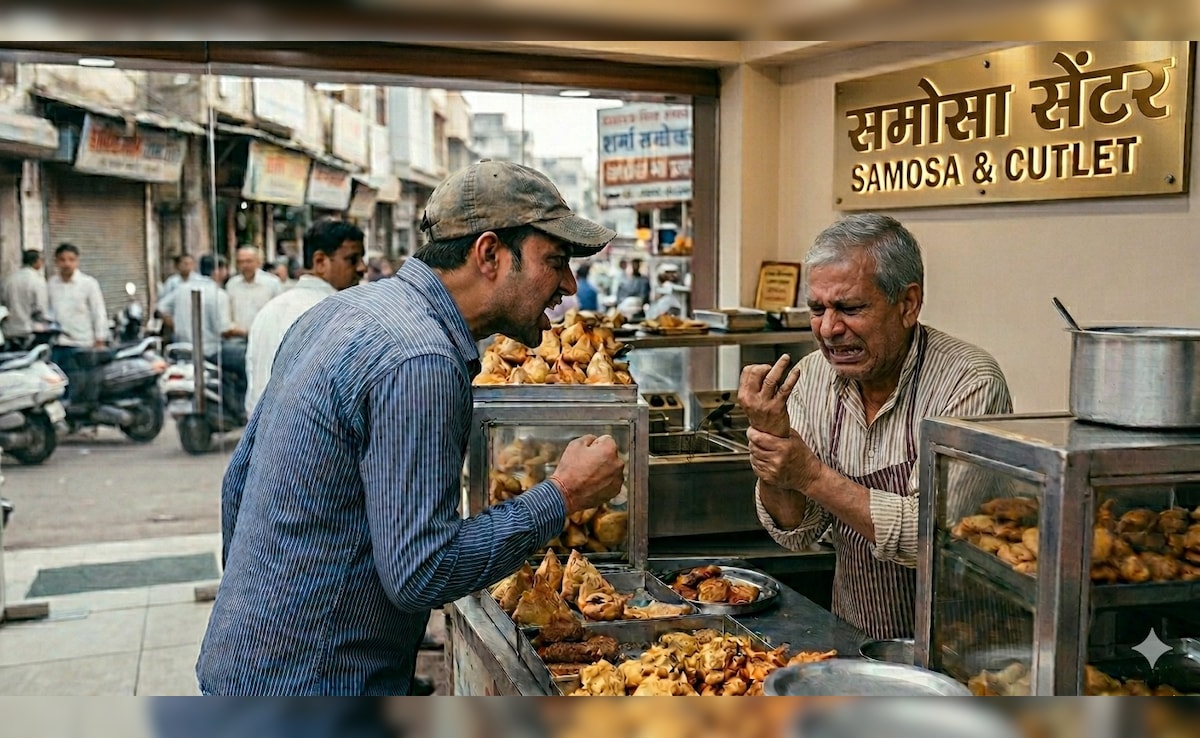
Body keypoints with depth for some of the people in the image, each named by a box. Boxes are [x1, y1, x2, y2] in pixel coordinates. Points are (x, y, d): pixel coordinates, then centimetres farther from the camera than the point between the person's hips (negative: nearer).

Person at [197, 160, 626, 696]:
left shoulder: (344, 308, 5)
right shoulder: (421, 362, -25)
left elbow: (240, 476, 13)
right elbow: (419, 573, -27)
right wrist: (563, 496, -17)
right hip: (312, 686, -9)